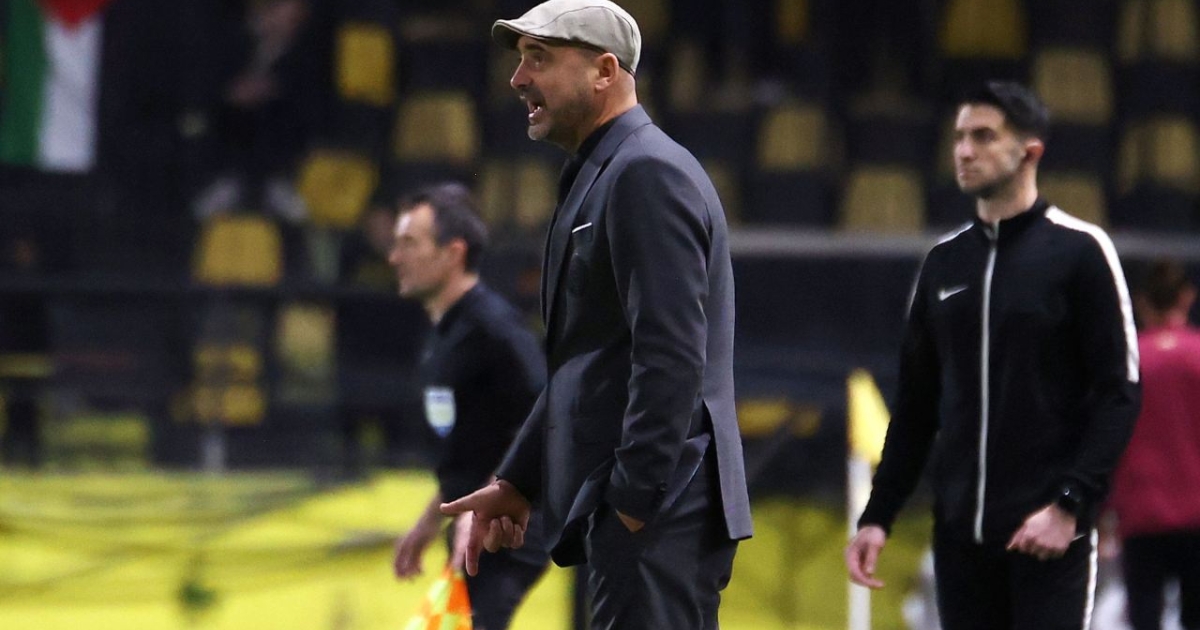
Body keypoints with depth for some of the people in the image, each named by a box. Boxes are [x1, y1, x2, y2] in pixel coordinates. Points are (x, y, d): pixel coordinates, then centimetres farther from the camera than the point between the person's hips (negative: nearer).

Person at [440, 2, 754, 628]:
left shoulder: (648, 173, -12)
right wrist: (516, 482, 24)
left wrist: (633, 501, -22)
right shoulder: (596, 177, 21)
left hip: (656, 509, -10)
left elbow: (672, 356, -20)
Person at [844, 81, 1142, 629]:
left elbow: (1119, 394, -7)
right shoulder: (944, 262, 13)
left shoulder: (1078, 251, -3)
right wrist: (877, 516, 10)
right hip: (960, 533, 5)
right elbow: (916, 405, 18)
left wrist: (1071, 503, -17)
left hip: (1047, 533, -5)